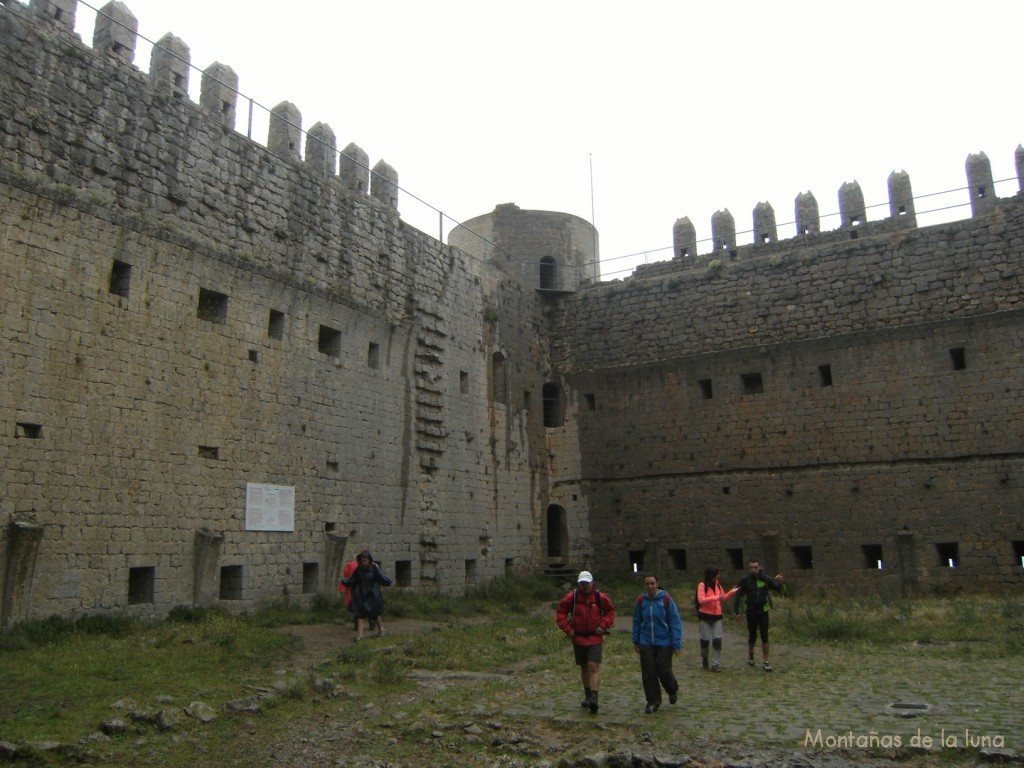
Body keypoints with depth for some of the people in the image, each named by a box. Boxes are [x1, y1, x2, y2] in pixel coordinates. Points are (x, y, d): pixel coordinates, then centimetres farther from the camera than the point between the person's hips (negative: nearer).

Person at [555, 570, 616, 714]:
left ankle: (594, 699, -17)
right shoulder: (572, 597, -5)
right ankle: (587, 696, 29)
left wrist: (603, 625, -5)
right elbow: (560, 612, 4)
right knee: (584, 668, 13)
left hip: (595, 638, -2)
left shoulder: (600, 597, -5)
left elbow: (610, 611, 9)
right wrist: (567, 629, -4)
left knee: (594, 666, -14)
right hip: (578, 638, 2)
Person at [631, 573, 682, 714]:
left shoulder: (666, 599, -10)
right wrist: (636, 641, 10)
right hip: (646, 644, 3)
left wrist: (676, 644, -11)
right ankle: (653, 702, 19)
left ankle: (673, 691, 34)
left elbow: (675, 622, -8)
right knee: (648, 674, 3)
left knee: (664, 671, 2)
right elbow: (636, 622, 9)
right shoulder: (641, 600, -1)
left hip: (664, 643, -3)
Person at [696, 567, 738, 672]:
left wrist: (732, 592, 0)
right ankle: (704, 659, 30)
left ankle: (716, 664, 2)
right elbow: (701, 600, -22)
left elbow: (724, 599, 15)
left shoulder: (718, 584, 6)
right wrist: (716, 597, -26)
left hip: (717, 617, 4)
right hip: (705, 617, -4)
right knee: (705, 640, 5)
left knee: (717, 641, -3)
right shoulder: (702, 585, -11)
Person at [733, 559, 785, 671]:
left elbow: (778, 589, -2)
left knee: (764, 637, -3)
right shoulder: (745, 580, -9)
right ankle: (750, 656, 38)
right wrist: (736, 611, -10)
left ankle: (766, 662, 6)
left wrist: (780, 583, -24)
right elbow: (738, 595, -6)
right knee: (752, 636, 12)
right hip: (751, 612, 0)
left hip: (763, 611, 0)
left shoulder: (765, 578, -6)